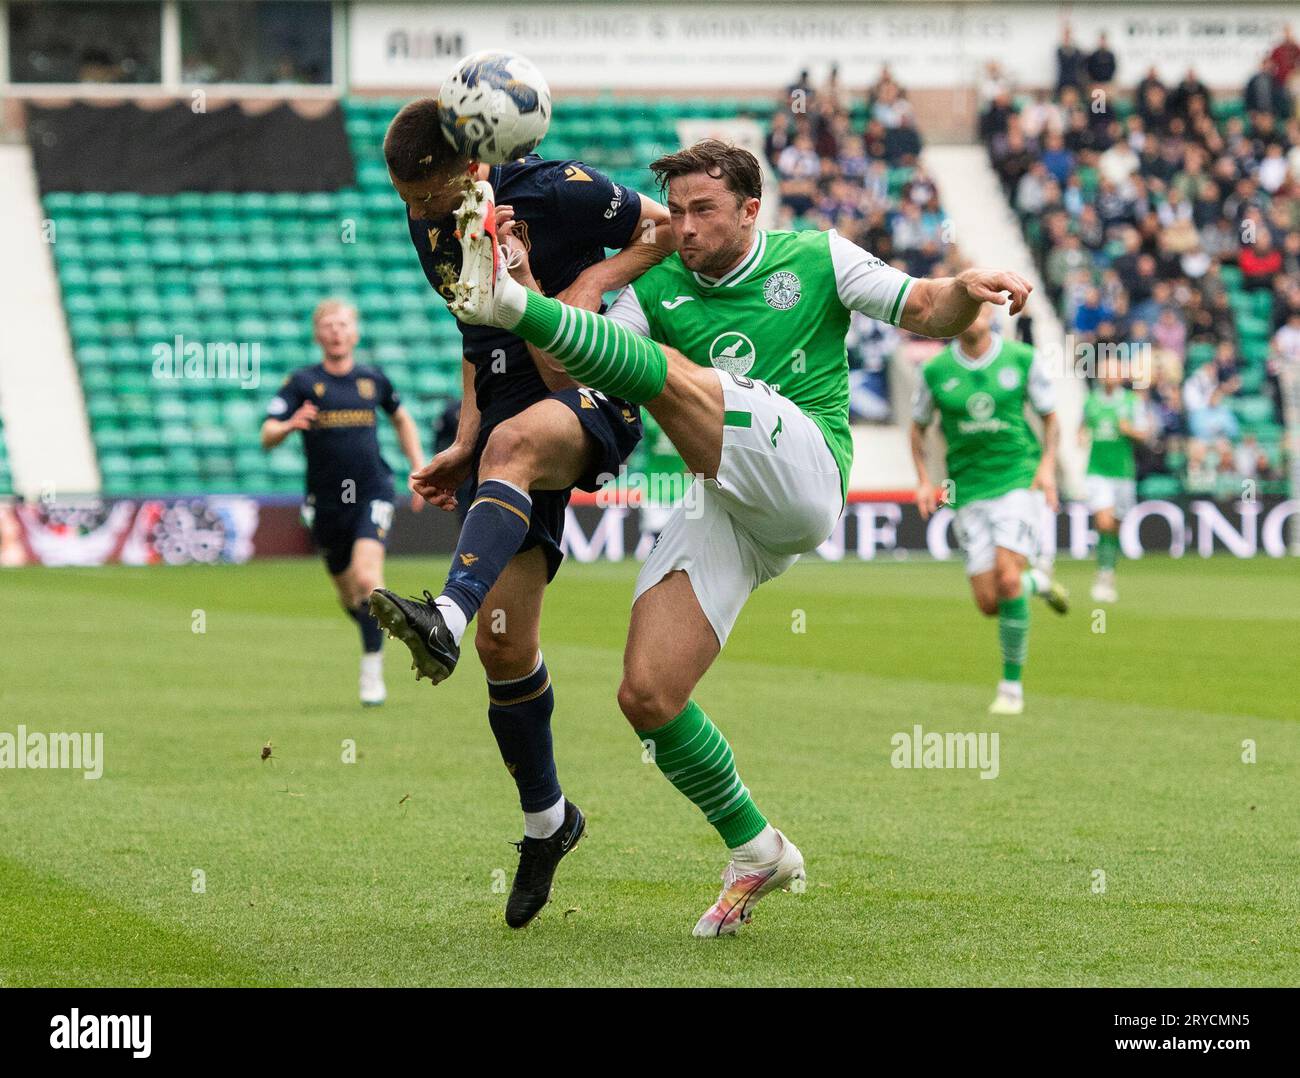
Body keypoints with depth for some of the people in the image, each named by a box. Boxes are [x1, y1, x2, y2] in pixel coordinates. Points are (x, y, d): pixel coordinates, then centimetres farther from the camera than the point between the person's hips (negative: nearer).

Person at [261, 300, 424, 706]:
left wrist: (420, 468, 16)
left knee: (367, 578, -22)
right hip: (326, 501, 1)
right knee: (349, 596, 11)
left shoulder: (372, 379, 5)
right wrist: (290, 425, -34)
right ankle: (376, 637, 42)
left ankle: (372, 672, -15)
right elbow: (267, 437, -12)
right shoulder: (302, 382, -2)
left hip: (372, 493, -1)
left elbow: (401, 420, 24)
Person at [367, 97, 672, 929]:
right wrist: (462, 447, 13)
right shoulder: (430, 228, 11)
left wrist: (592, 284, -14)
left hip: (595, 396, -6)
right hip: (510, 414, 6)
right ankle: (546, 820, 18)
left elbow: (664, 227, 1)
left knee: (514, 443, -43)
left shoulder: (554, 191, -10)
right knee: (504, 644, -2)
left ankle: (447, 619, -64)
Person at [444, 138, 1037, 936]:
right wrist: (535, 291, -12)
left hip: (801, 466, -5)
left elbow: (926, 313, 8)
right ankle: (756, 852, 10)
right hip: (723, 511, 5)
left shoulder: (816, 260, 11)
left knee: (671, 373, -29)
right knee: (647, 696, -6)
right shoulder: (656, 289, 16)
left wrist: (968, 290, -15)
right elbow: (573, 377, 6)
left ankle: (506, 301, -36)